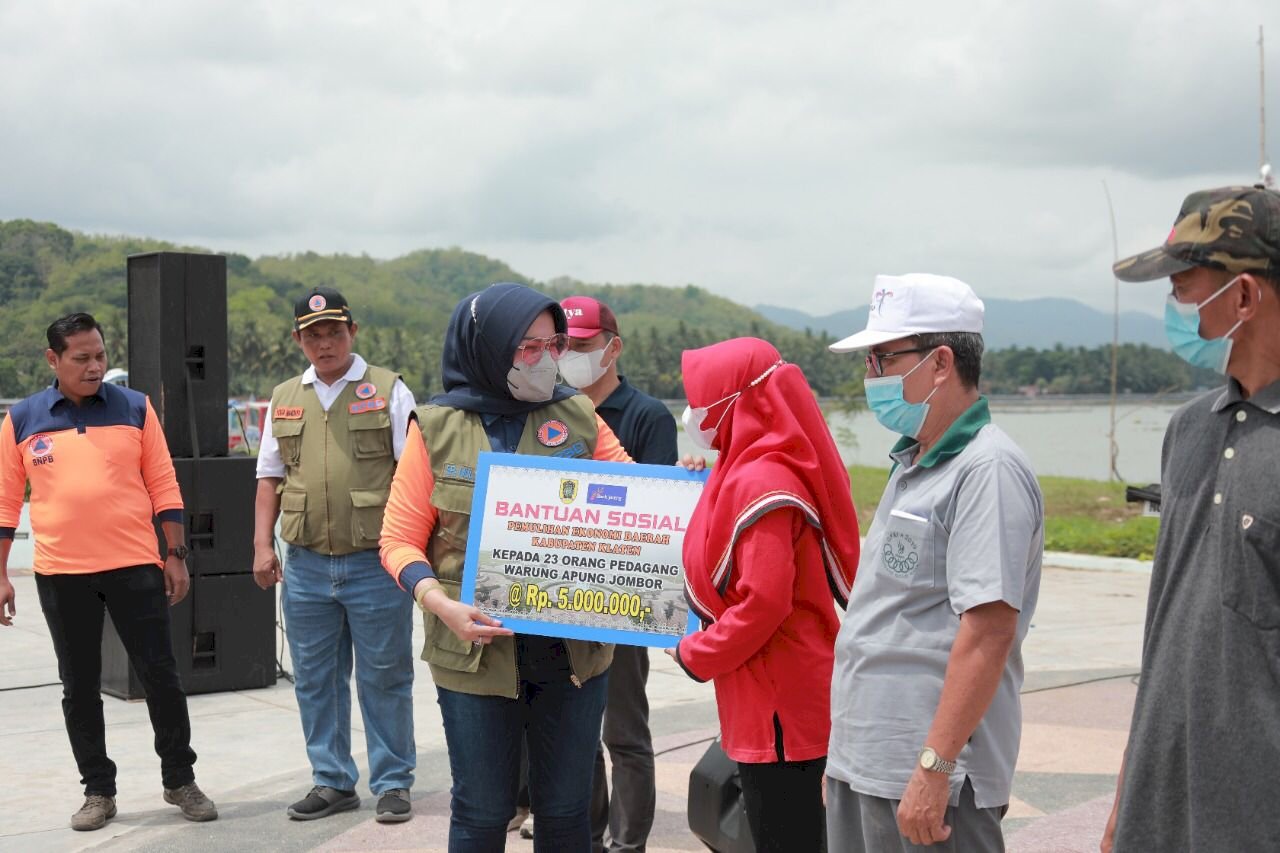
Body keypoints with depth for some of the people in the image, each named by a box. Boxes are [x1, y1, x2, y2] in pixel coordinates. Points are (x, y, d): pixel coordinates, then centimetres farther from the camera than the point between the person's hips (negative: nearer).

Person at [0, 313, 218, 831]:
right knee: (79, 688, 9)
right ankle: (98, 791, 21)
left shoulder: (134, 408, 3)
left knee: (161, 677, 3)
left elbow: (163, 487, 5)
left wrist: (176, 556, 2)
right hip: (61, 574, 1)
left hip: (135, 567, -1)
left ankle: (180, 780, 18)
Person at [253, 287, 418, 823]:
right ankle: (332, 782, 23)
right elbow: (269, 478, 16)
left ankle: (392, 783, 15)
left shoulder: (388, 391, -1)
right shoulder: (284, 399, 12)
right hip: (305, 564, 4)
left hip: (375, 563, -4)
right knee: (315, 679, 10)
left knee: (384, 679, 3)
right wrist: (263, 545, 7)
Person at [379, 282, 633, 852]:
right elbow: (400, 540, -1)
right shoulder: (438, 428, -1)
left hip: (573, 651, 2)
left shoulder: (578, 418, 5)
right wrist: (441, 604, -19)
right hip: (476, 652, -2)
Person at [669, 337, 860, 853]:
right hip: (786, 698, 10)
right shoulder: (753, 468, 12)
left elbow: (763, 602, -24)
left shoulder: (760, 483, -19)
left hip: (779, 706, -10)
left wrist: (693, 656, -12)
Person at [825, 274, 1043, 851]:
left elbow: (988, 631, -22)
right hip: (862, 764, 9)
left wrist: (935, 767, -24)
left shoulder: (988, 470, -14)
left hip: (927, 780, -9)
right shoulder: (912, 465, 15)